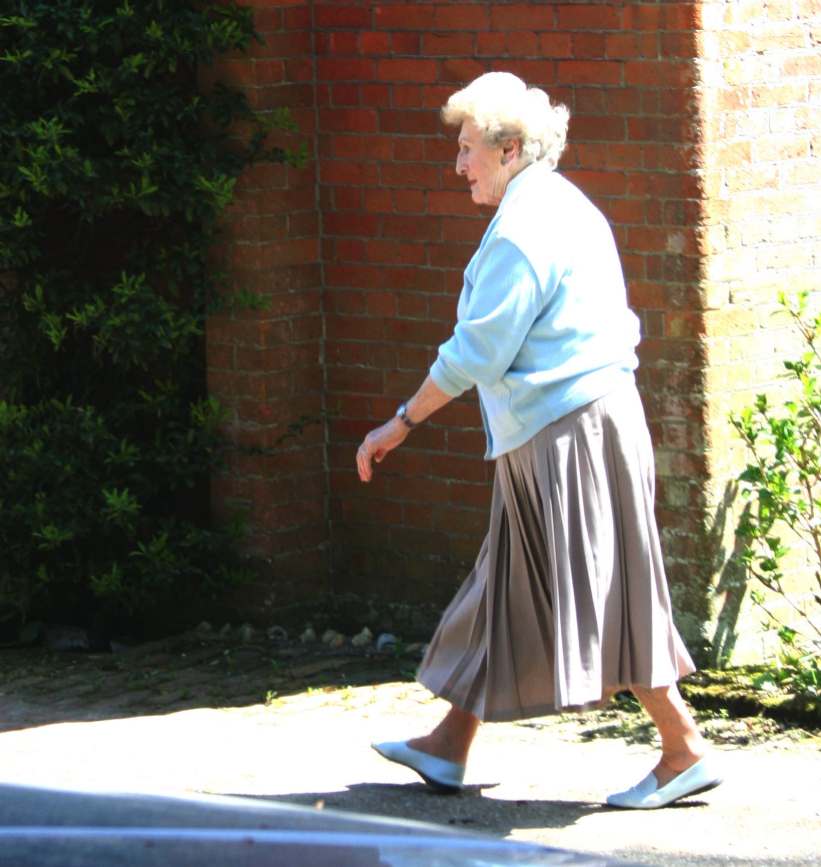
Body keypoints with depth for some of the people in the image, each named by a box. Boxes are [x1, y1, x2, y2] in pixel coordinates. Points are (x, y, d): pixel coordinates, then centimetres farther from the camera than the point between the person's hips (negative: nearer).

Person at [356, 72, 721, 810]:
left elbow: (477, 354, -18)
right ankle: (450, 748, 19)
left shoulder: (524, 229, -16)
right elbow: (615, 326, 19)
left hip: (568, 435, -11)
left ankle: (685, 753, -3)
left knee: (601, 599, -6)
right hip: (560, 433, 11)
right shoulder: (566, 209, 16)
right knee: (507, 586, 13)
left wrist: (401, 424, -11)